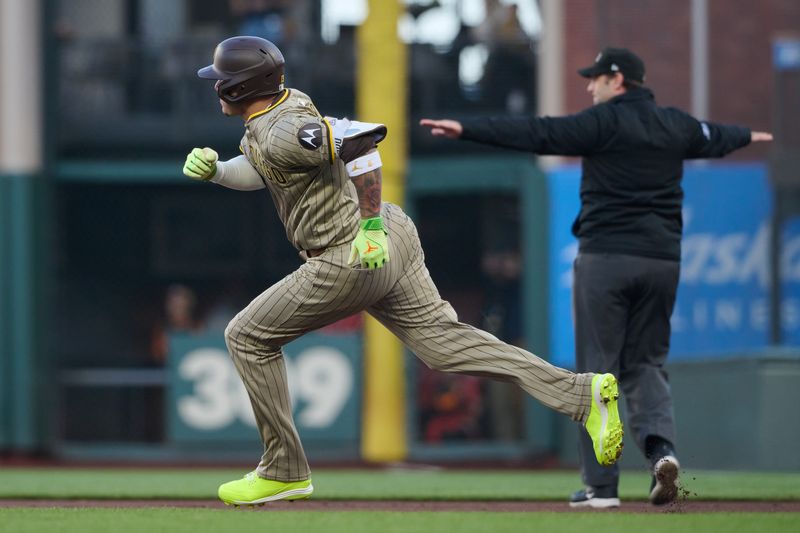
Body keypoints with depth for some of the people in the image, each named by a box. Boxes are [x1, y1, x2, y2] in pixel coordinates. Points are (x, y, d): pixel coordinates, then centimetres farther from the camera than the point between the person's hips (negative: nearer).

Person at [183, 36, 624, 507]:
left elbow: (361, 138, -31)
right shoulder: (288, 100, 10)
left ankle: (284, 472, 12)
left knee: (248, 337, 6)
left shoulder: (282, 134, -20)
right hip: (392, 241, 10)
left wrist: (370, 224, -28)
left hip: (352, 263, -10)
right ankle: (581, 393, -7)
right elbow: (257, 170, 26)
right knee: (443, 341, 5)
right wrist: (214, 169, 6)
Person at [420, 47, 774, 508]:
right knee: (647, 363, 14)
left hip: (606, 257, -5)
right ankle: (661, 445, -13)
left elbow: (538, 133, -17)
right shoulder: (678, 125, 13)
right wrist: (747, 136, 57)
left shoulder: (604, 122, -7)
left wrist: (468, 130, -21)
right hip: (662, 259, 6)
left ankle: (601, 485, -1)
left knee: (597, 370, 0)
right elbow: (715, 138, 34)